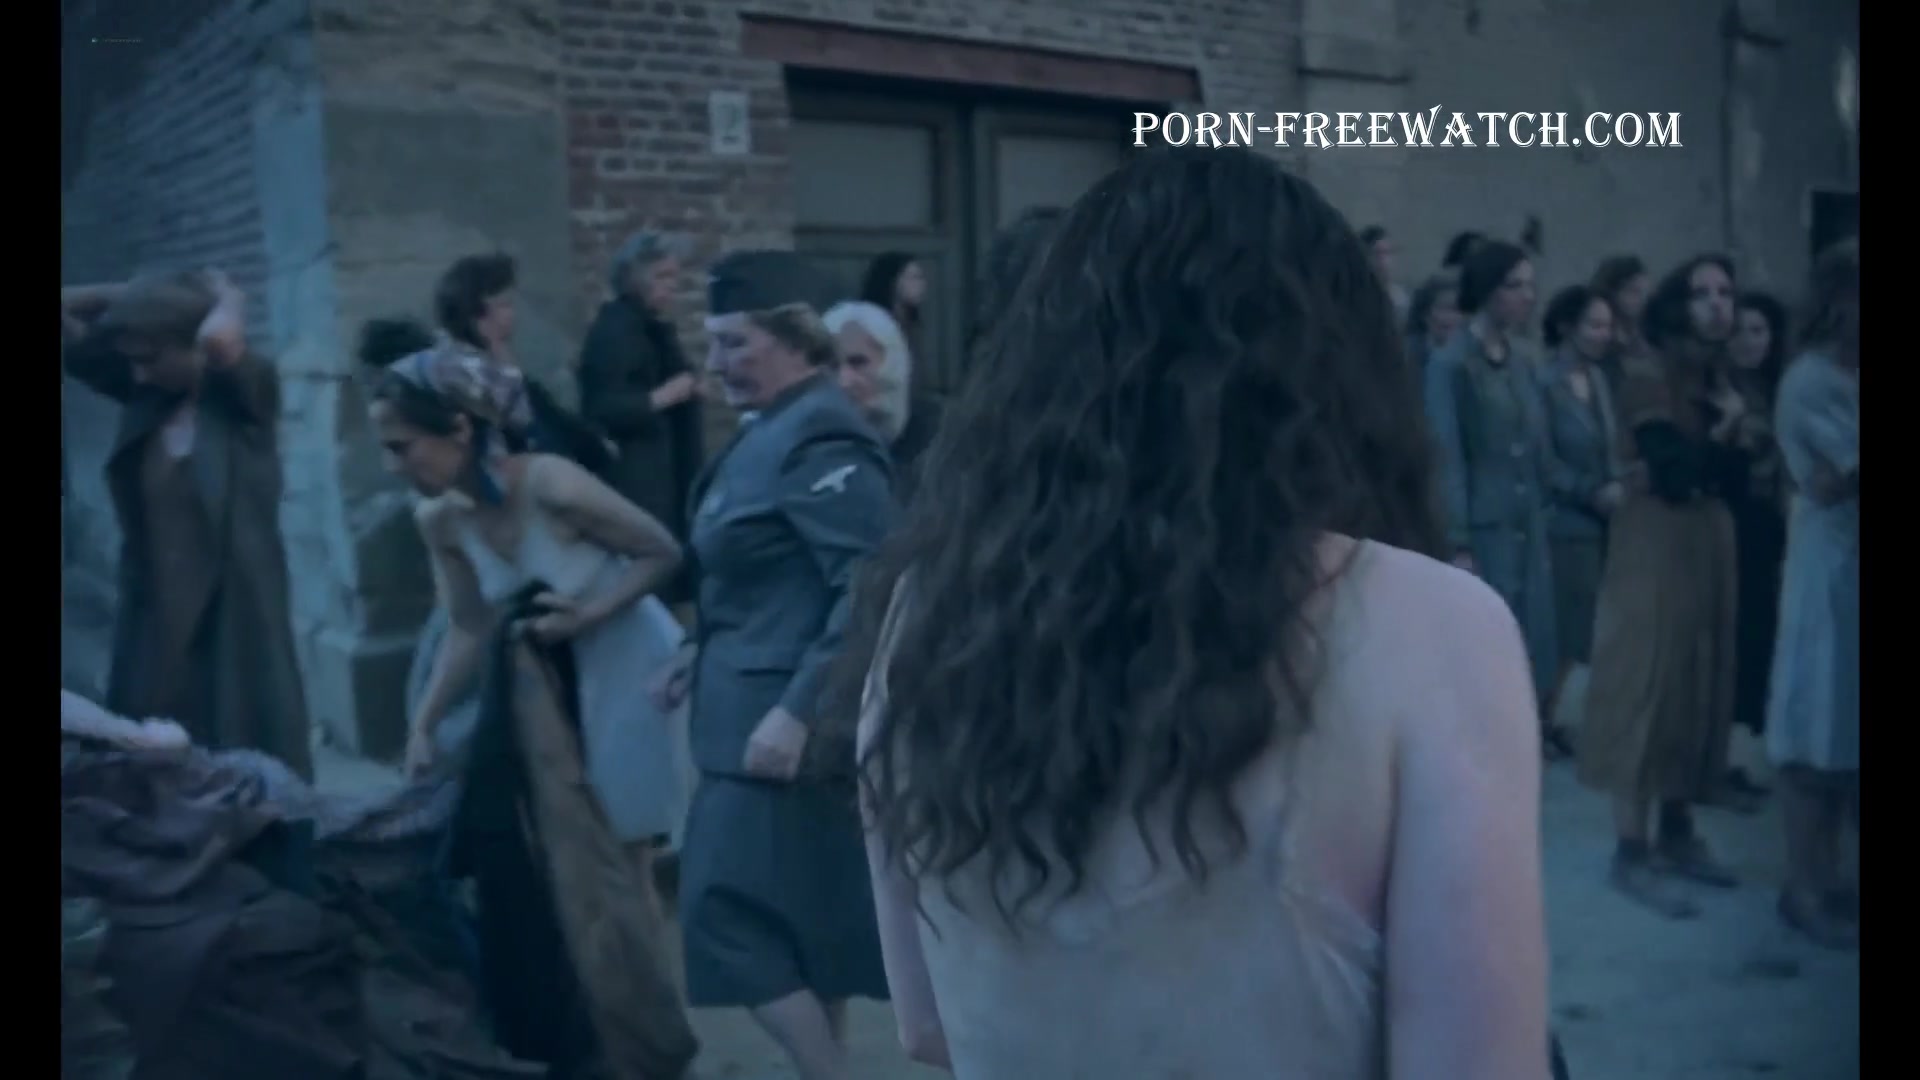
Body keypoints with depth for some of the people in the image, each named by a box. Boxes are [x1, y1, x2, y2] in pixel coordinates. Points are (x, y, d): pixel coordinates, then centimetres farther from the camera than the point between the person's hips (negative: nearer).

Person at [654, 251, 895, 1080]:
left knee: (732, 912, -3)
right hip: (758, 703, 10)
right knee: (804, 915, 16)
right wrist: (703, 653, 12)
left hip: (790, 718, -10)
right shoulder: (775, 428, 11)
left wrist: (797, 713, -28)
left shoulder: (820, 437, -19)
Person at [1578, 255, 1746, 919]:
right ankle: (1631, 853, -2)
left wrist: (1691, 466, -12)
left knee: (1699, 682, 11)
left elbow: (1731, 471, 6)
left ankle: (1677, 833, 21)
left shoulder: (1718, 378, 14)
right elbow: (1676, 471, -20)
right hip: (1657, 545, -8)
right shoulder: (1648, 378, -11)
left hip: (1710, 542, 8)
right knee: (1647, 683, -6)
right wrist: (1723, 433, -6)